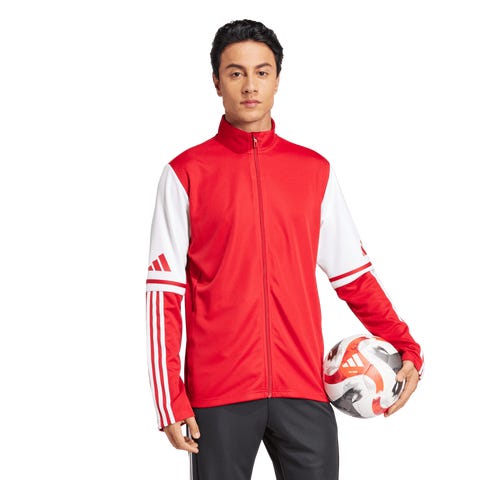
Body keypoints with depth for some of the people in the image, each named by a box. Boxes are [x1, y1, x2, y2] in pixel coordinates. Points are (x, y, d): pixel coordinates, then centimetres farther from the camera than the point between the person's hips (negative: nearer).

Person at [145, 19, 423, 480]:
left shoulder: (314, 170, 10)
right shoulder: (186, 173, 2)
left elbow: (352, 274, 13)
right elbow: (164, 291, -1)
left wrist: (406, 349, 2)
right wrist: (170, 398, -7)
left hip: (303, 388, 2)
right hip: (218, 392, -2)